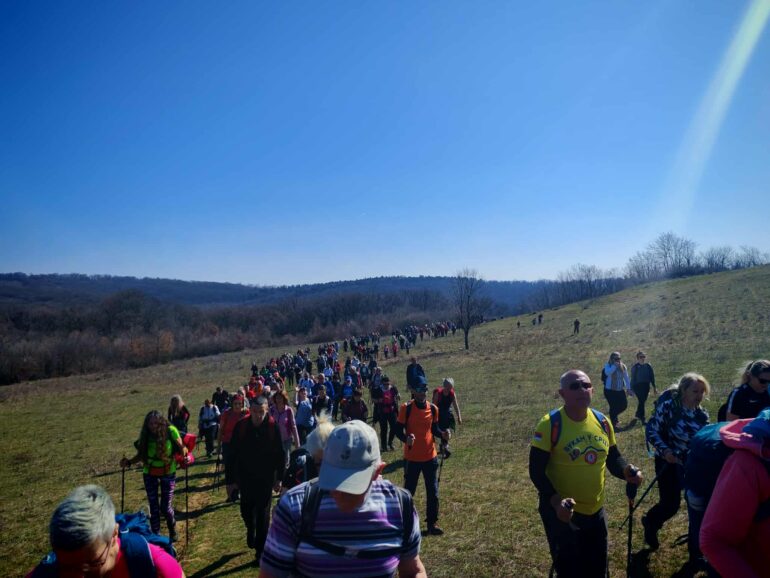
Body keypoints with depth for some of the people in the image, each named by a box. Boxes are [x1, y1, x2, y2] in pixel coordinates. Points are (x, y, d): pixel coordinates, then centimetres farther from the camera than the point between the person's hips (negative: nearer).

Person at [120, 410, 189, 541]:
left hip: (168, 473, -2)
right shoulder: (145, 435, -7)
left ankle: (172, 529, 33)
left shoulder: (171, 431, -17)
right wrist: (129, 462, -13)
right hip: (149, 474, 3)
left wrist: (185, 455, -29)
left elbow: (181, 447, -9)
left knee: (165, 507, 3)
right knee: (154, 507, 8)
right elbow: (141, 455, 2)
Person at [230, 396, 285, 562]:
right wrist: (233, 478, 0)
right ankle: (251, 530, 45)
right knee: (246, 511, 14)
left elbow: (279, 454, -8)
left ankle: (261, 549, 18)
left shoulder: (272, 427, -13)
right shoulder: (241, 426, -9)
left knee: (263, 515, 5)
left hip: (266, 479, -2)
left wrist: (279, 478, -6)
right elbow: (233, 453, -2)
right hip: (246, 478, 2)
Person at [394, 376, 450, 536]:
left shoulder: (433, 409, -1)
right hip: (412, 457, -3)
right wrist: (406, 438, -30)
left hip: (430, 456, 4)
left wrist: (443, 434, -11)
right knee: (409, 491, 9)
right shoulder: (406, 408, -13)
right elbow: (398, 430, -10)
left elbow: (434, 429, 10)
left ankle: (432, 523, 25)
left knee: (433, 492, 10)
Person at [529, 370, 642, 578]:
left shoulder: (602, 421, -2)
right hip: (562, 512, -5)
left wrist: (626, 471, -13)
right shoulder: (550, 424, -20)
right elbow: (536, 470, -18)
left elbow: (613, 458, 9)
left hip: (596, 511, 5)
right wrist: (555, 500, -30)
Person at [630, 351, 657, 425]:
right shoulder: (635, 367, -7)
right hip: (638, 386, -4)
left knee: (643, 401, 13)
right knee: (641, 401, -9)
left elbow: (652, 377, 9)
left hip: (646, 386, 4)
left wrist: (654, 387, 9)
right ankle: (643, 418, -5)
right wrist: (632, 388, -4)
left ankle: (638, 414, 34)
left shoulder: (648, 366, 2)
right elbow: (633, 378, -4)